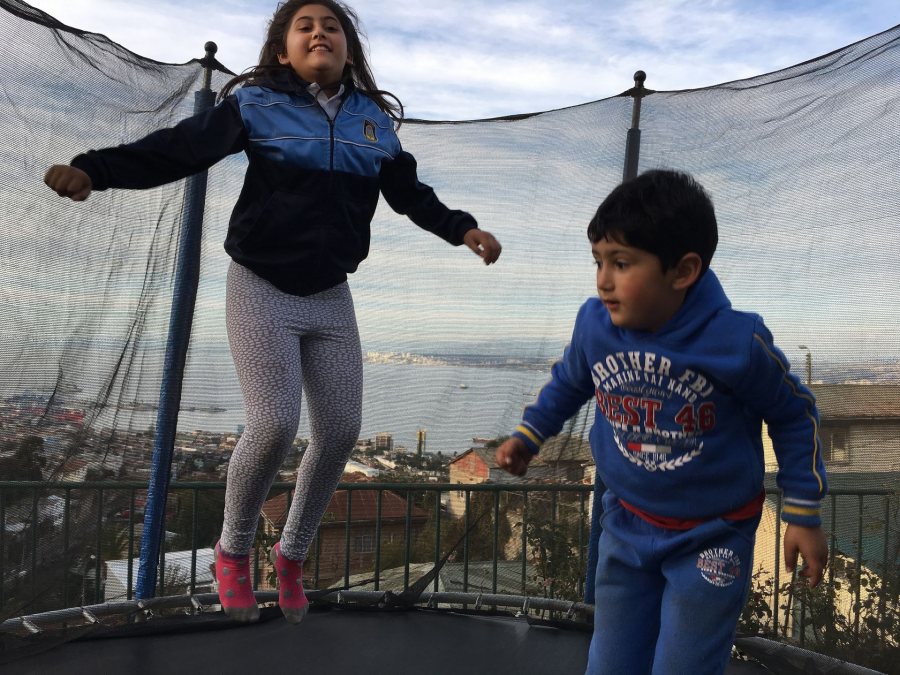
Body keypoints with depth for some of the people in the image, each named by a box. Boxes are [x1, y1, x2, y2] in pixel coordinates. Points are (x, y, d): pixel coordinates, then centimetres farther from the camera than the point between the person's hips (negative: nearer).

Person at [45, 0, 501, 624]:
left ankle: (292, 555, 22)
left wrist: (462, 229, 4)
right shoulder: (255, 104, -4)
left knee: (342, 430, 0)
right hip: (262, 288, -4)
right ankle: (233, 551, 13)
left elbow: (409, 192, 15)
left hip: (331, 296, 4)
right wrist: (94, 170, -27)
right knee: (274, 423, -16)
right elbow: (179, 148, -13)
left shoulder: (373, 119, 7)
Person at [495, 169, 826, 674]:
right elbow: (570, 380, 9)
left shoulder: (737, 342, -25)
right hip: (627, 526, 4)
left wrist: (804, 515, -4)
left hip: (711, 539, -4)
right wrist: (529, 435, 6)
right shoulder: (594, 323, -15)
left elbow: (793, 414, -7)